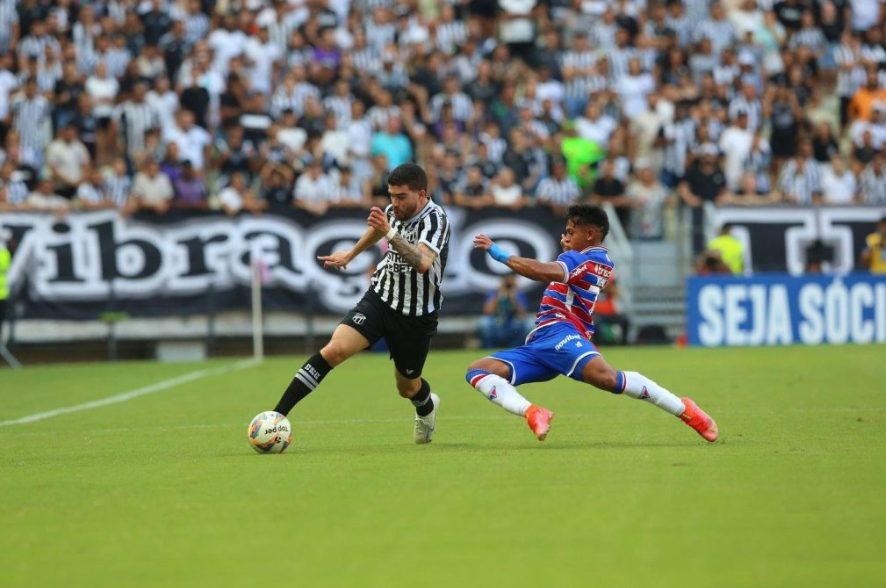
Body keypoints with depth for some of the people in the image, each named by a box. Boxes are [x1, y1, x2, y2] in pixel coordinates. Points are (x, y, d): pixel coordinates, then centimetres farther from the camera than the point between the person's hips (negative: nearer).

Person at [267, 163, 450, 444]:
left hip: (415, 315, -3)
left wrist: (389, 233, -49)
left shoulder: (435, 218, -21)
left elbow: (423, 263, -40)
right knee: (335, 349, -20)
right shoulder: (396, 210, -2)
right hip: (380, 297, 3)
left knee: (408, 388, 13)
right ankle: (276, 416, -24)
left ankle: (427, 406, 54)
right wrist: (350, 255, 37)